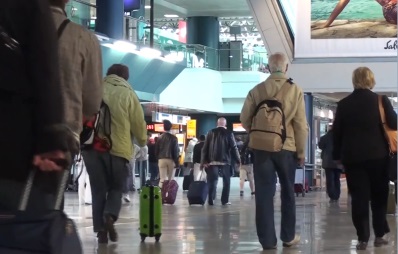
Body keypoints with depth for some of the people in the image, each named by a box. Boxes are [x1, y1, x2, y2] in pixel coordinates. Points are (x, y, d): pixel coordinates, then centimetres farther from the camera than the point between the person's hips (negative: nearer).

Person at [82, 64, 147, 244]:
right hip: (118, 149, -1)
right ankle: (110, 217, -11)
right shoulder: (128, 94, 5)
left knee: (98, 189, 10)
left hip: (92, 147, 1)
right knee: (116, 188, 14)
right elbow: (139, 125, 7)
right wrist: (142, 142, 25)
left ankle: (100, 229, 2)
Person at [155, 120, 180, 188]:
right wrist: (176, 162, -1)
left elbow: (156, 150, 4)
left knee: (162, 179, -2)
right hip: (171, 160, -1)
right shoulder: (174, 138, -5)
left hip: (162, 159, 1)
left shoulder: (160, 137, 2)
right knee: (170, 179, 6)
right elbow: (176, 150, -6)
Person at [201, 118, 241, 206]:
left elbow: (205, 147, 2)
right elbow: (234, 148, -3)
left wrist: (203, 161, 5)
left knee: (212, 181, 4)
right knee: (226, 181, 7)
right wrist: (238, 161, 4)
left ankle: (211, 200, -1)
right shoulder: (229, 133, -2)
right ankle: (225, 200, 3)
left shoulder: (211, 132, 4)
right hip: (225, 161, -2)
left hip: (212, 161, 2)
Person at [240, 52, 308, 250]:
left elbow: (245, 119, 5)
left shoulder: (257, 90, -1)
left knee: (264, 194, 3)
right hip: (286, 147, 0)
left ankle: (267, 239, 2)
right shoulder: (295, 91, -4)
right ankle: (288, 236, 18)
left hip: (261, 146, 1)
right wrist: (301, 151, 4)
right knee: (287, 192, 14)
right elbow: (301, 124, -5)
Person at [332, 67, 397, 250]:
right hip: (377, 155, -1)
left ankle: (362, 239, -3)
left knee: (359, 198, 1)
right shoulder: (381, 101, -5)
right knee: (379, 196, 12)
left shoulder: (344, 104, 1)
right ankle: (379, 236, 12)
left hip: (352, 157, 1)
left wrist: (337, 155, 12)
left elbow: (336, 132, 4)